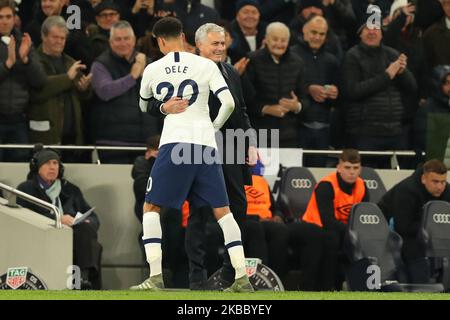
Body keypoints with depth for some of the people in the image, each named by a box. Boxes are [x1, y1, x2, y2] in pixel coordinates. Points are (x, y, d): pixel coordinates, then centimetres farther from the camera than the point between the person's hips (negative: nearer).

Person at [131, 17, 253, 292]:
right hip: (206, 144, 2)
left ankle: (156, 277, -7)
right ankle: (242, 278, 3)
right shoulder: (205, 65, 6)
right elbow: (229, 103, -2)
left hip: (174, 143, -2)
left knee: (151, 208, 7)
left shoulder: (153, 70, 9)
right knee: (222, 210, 10)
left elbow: (144, 107, 26)